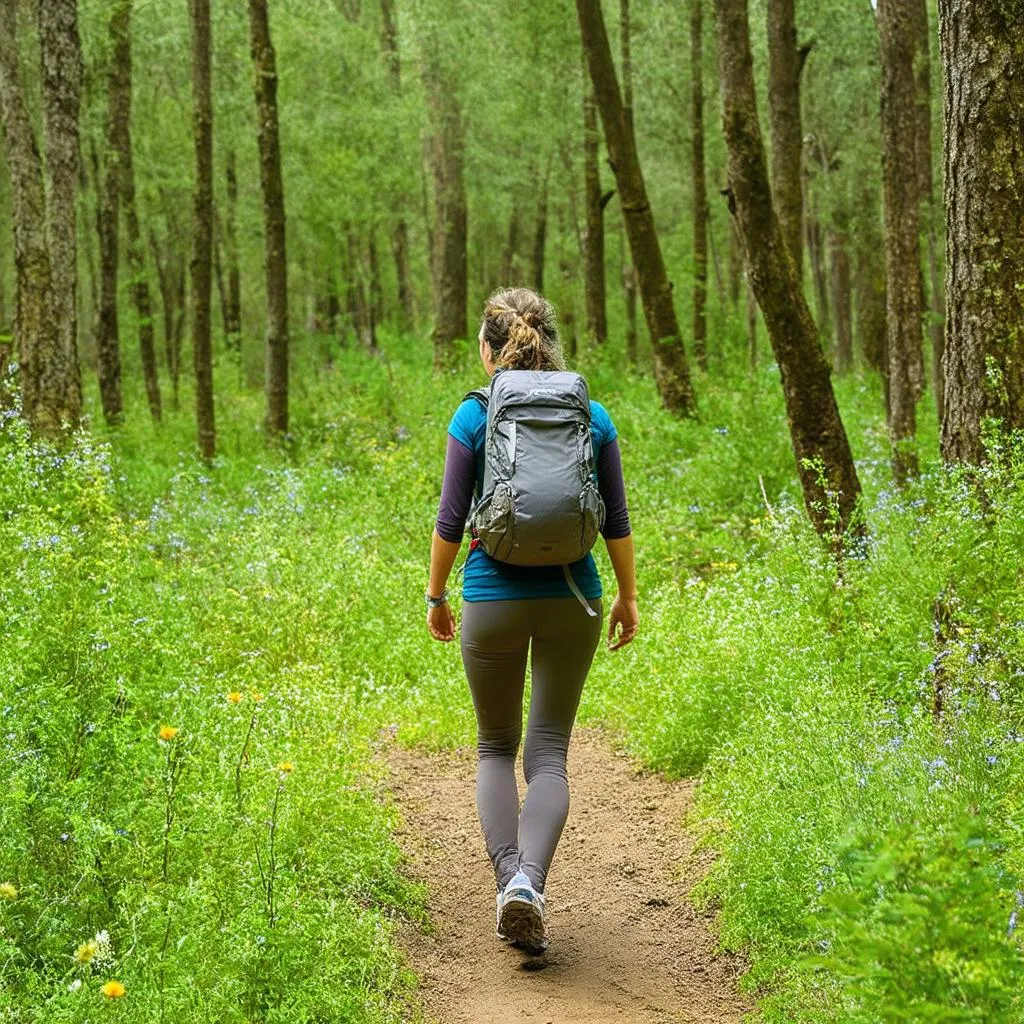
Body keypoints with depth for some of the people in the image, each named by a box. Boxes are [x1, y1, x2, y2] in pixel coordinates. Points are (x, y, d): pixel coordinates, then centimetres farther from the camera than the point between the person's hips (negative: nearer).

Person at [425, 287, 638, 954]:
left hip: (493, 599, -1)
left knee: (497, 748, 15)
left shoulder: (474, 417, -5)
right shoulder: (592, 417, 1)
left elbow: (451, 521, -4)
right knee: (549, 753, 4)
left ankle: (508, 880, -2)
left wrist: (436, 595, 9)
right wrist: (629, 596, 15)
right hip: (572, 599, 1)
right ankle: (529, 881, -18)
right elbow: (617, 520, 3)